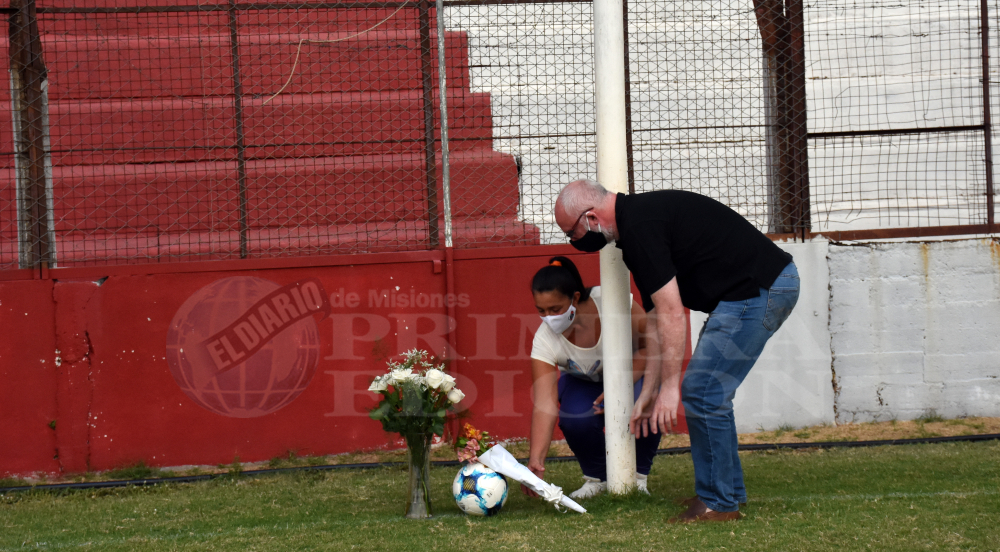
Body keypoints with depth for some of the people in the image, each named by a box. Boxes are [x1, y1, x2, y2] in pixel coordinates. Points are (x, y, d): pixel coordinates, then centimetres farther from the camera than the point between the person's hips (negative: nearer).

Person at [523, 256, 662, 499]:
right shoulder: (545, 340, -29)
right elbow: (544, 404, -34)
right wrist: (536, 460, -46)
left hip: (634, 372, -1)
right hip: (584, 383, 1)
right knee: (576, 420, -31)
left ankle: (638, 476, -7)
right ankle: (596, 478, -1)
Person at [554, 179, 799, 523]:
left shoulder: (640, 228, -16)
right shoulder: (637, 223, 16)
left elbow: (671, 313, -19)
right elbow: (657, 317, 21)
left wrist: (670, 387, -15)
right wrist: (649, 391, 22)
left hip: (759, 290, -11)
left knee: (702, 392, -7)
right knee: (708, 391, 18)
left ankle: (717, 503, 1)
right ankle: (729, 491, 26)